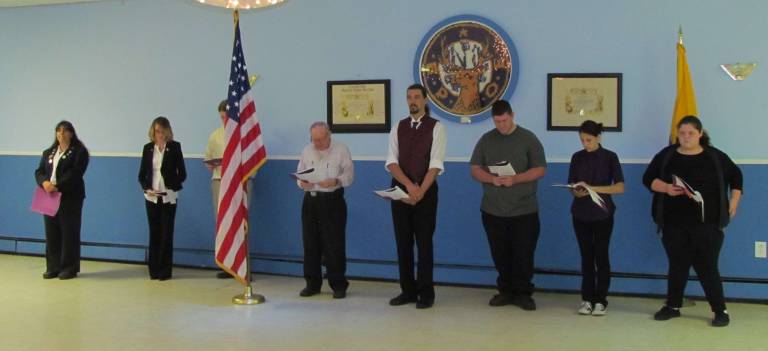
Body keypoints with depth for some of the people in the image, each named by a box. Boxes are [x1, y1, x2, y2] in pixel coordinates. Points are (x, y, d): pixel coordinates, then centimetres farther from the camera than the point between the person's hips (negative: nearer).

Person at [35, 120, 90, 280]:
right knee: (51, 233, 6)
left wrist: (57, 186, -21)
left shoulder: (79, 151, -2)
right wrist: (44, 183, -13)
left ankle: (69, 268, 4)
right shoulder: (48, 152, 18)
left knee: (69, 233, -3)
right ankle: (53, 267, 13)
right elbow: (39, 171, 9)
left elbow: (75, 173, -13)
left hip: (70, 198, -5)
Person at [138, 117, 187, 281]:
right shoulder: (148, 148, 6)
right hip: (151, 197, 2)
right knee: (154, 233, 6)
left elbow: (182, 174, -1)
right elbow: (142, 174, 8)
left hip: (169, 197, -2)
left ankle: (165, 270, 7)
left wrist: (171, 188, -12)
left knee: (166, 233, 0)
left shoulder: (174, 147, -1)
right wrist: (147, 189, -8)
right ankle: (154, 269, 14)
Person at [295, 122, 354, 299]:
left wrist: (335, 181, -22)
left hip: (332, 200, -4)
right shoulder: (307, 151, 10)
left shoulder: (341, 150, -2)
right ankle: (312, 283, 19)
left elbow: (349, 175, -4)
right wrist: (302, 183, -9)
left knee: (334, 244, -3)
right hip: (310, 200, 4)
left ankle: (338, 285, 7)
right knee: (310, 243, 7)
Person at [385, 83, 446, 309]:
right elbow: (391, 162, -2)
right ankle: (407, 291, 18)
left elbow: (435, 164, -11)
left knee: (424, 243, 1)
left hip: (426, 191, -4)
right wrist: (409, 185, -17)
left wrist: (420, 191, -21)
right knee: (403, 242, 8)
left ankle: (426, 293, 10)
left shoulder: (436, 127, -3)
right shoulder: (398, 128, 8)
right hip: (400, 190, 4)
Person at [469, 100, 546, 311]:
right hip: (493, 210, 2)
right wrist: (491, 179, -16)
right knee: (500, 254, 8)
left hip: (524, 210, -2)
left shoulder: (528, 139, 0)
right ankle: (505, 291, 21)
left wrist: (515, 179, -19)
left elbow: (540, 170, -4)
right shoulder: (486, 140, 8)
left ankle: (523, 293, 12)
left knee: (523, 254, 0)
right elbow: (475, 170, 5)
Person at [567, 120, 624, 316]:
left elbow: (620, 187, -12)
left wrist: (593, 188, -22)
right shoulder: (577, 158, 4)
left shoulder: (610, 157, -5)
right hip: (581, 214, 3)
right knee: (586, 256, 7)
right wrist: (577, 192, -17)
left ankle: (601, 300, 11)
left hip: (603, 214, -2)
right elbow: (571, 186, 6)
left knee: (601, 256, 2)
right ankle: (587, 299, 15)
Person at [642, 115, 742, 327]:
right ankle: (672, 306, 23)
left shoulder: (715, 157, 2)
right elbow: (648, 178, 2)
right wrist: (666, 188, -16)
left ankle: (720, 311, 9)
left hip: (707, 223, -2)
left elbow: (736, 176, 16)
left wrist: (733, 203, 8)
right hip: (674, 224, 2)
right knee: (677, 265, 10)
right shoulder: (666, 155, 3)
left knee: (707, 267, -2)